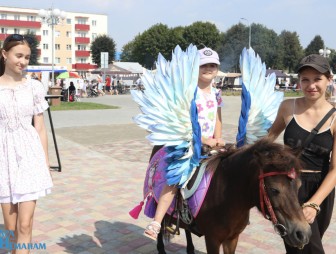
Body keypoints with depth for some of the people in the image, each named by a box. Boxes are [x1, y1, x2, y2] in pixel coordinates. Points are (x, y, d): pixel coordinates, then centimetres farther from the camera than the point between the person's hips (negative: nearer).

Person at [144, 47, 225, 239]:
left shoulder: (216, 93, 10)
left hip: (208, 145, 7)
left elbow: (217, 119, 15)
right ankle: (156, 224, -19)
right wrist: (205, 140, -20)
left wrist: (217, 140, 0)